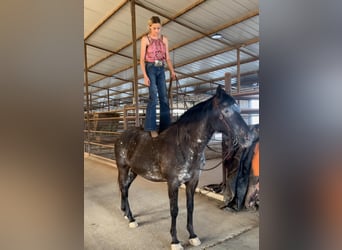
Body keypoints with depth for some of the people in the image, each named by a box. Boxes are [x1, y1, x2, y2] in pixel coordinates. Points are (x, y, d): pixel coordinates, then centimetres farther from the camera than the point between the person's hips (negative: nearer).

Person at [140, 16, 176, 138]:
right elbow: (142, 59, -5)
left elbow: (167, 58, 11)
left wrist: (172, 71, -3)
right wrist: (145, 76, -14)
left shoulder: (164, 39, 10)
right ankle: (151, 128, -9)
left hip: (161, 70, 4)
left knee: (164, 98, 3)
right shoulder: (145, 39, -2)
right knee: (153, 97, -14)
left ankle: (165, 127, 12)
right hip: (150, 69, -4)